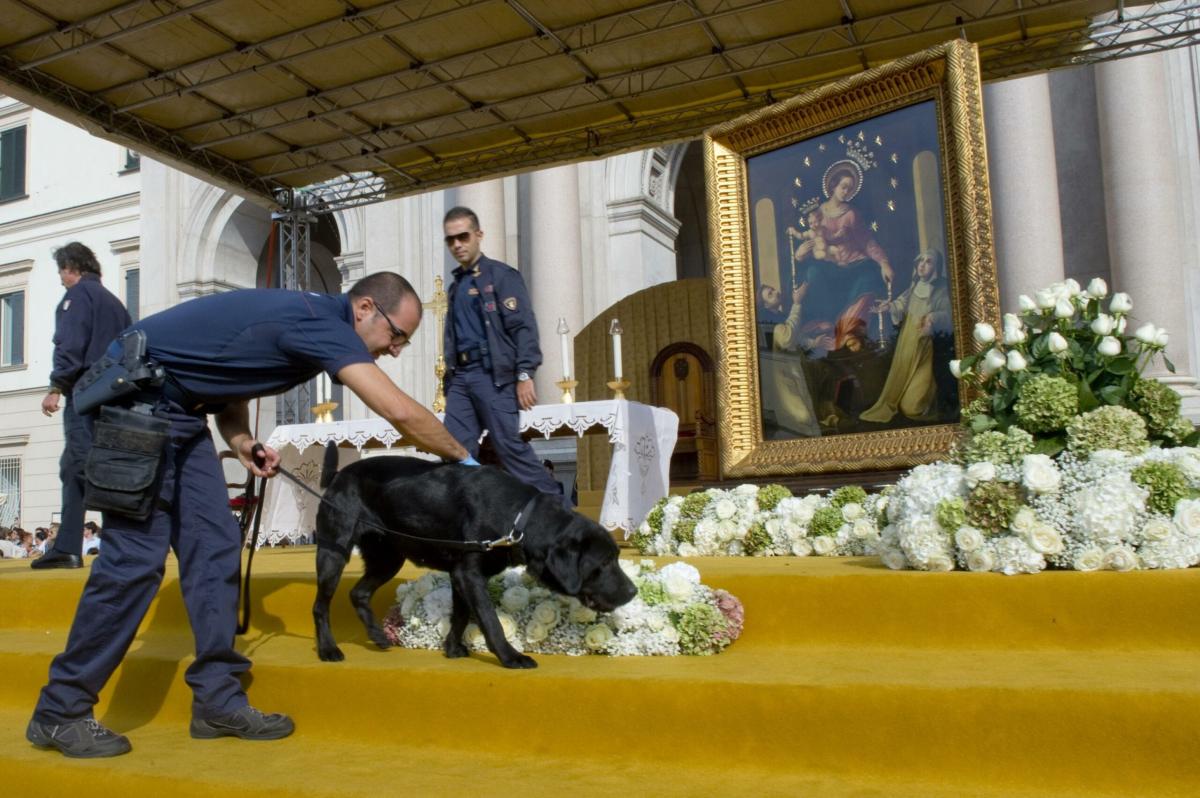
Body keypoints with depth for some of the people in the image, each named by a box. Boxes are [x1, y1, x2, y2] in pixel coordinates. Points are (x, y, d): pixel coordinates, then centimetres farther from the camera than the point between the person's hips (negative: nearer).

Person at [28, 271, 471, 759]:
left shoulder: (314, 323, 7)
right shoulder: (321, 324, -22)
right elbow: (400, 412, -30)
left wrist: (242, 443, -3)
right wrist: (461, 458, -15)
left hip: (178, 407, 9)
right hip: (136, 395, -9)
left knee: (214, 546, 2)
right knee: (135, 556, -9)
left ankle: (218, 700, 6)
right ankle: (60, 712, 4)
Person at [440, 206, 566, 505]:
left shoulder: (501, 275, 1)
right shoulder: (456, 286, 22)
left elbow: (523, 327, -8)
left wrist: (525, 374, -17)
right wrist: (450, 376, 16)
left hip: (493, 374, -7)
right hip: (460, 377, 7)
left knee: (510, 446, -9)